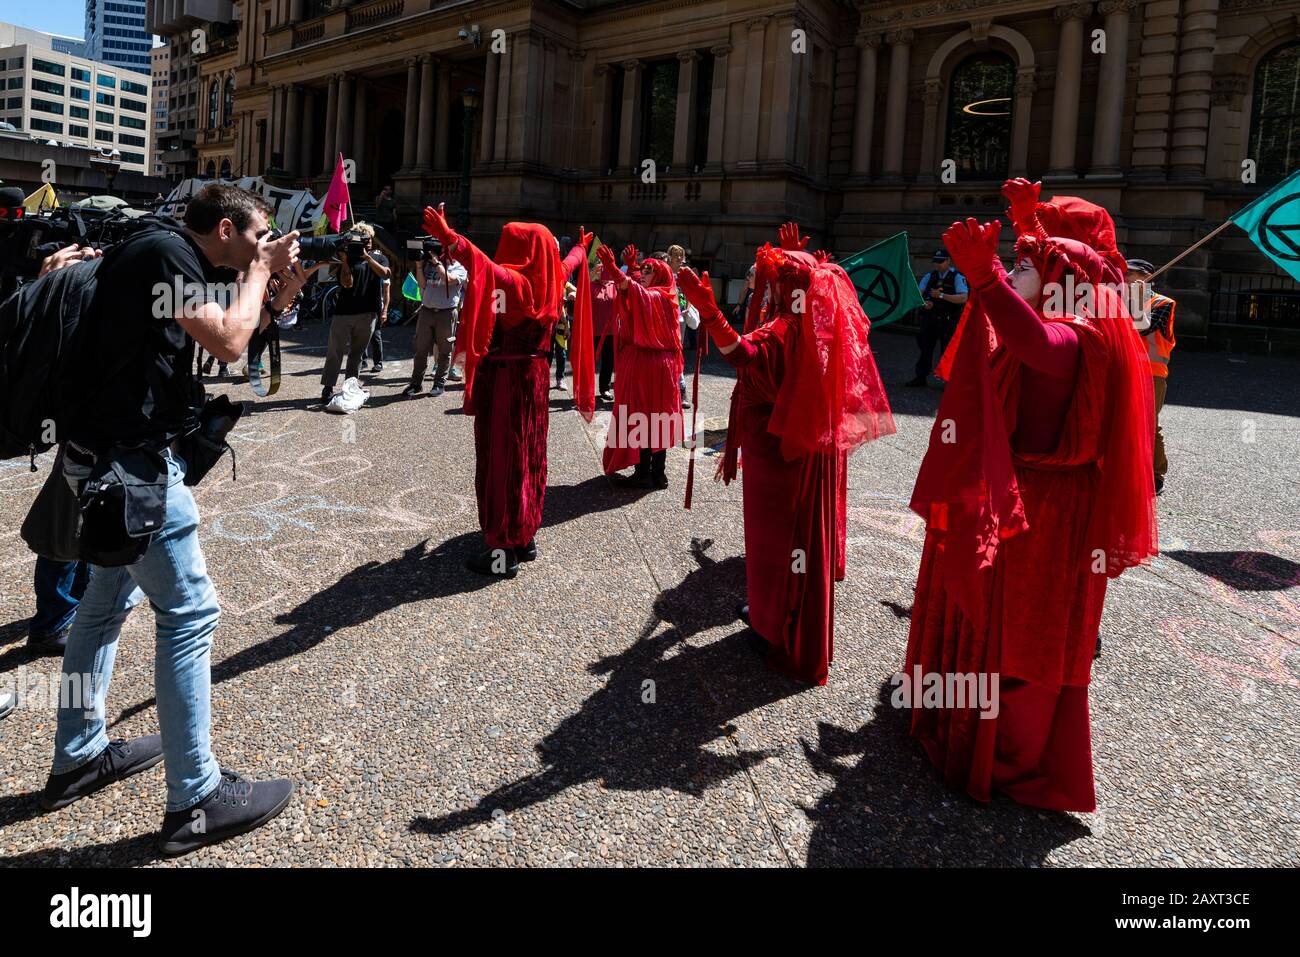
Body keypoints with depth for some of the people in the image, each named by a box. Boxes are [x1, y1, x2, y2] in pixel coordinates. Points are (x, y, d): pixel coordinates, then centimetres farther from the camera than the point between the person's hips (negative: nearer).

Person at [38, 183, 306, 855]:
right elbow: (229, 344, -22)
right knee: (190, 610, -6)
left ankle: (78, 757, 34)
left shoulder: (177, 260, 14)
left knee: (110, 598, 20)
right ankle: (195, 801, 0)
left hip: (105, 453, 11)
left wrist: (282, 290, 8)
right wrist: (260, 270, -8)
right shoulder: (167, 253, -14)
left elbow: (235, 331, 21)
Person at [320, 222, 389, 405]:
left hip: (368, 313, 2)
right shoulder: (349, 258, 5)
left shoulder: (379, 257, 11)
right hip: (344, 312, -2)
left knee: (357, 352, 9)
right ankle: (327, 388, 0)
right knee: (335, 351, -3)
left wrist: (367, 256, -17)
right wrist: (344, 260, -16)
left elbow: (385, 273, -11)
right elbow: (347, 283, -8)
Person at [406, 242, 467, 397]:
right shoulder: (429, 264, 11)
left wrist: (437, 262, -9)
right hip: (426, 311, 3)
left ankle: (439, 383, 13)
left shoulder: (459, 267, 2)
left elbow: (449, 279, -17)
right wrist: (420, 265, 0)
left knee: (444, 350, 5)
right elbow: (422, 284, 6)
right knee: (421, 349, 3)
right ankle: (416, 383, 9)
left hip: (447, 313, -3)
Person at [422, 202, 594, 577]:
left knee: (501, 459, -4)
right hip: (534, 378, 8)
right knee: (528, 457, 16)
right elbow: (567, 263, 27)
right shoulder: (549, 280, 4)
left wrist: (449, 238, -54)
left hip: (503, 382, -8)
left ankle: (503, 550, -1)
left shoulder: (510, 280, -18)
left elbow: (484, 266, -40)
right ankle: (525, 536, 26)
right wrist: (581, 248, 48)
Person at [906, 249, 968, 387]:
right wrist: (924, 303, -13)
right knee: (925, 348, 9)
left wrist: (942, 295, -26)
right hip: (929, 318, 5)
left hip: (948, 321, -5)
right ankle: (920, 377, 19)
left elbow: (963, 298, -17)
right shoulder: (930, 276, 10)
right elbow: (919, 293, 9)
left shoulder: (957, 277, -5)